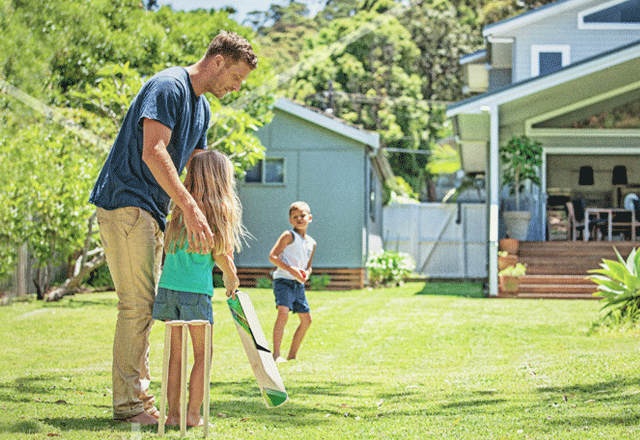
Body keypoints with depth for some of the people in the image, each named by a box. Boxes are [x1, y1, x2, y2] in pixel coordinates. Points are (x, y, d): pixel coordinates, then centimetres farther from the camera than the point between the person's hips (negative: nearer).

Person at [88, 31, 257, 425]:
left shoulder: (203, 108, 16)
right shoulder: (168, 87, -15)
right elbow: (153, 152, -27)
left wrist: (211, 228, 12)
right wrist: (190, 208, -34)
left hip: (152, 212, 10)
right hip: (125, 202, -10)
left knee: (146, 305, 11)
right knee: (137, 305, -11)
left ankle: (139, 396, 18)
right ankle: (129, 404, -6)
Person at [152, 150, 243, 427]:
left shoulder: (181, 207, 10)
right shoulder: (218, 210, -4)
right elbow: (220, 254, -4)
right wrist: (231, 279, 14)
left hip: (168, 287, 5)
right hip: (196, 290, -5)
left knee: (176, 353, 10)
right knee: (202, 354, 6)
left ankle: (173, 412, 10)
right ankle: (193, 413, 3)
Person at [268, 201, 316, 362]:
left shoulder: (312, 243, 15)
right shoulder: (289, 236, -6)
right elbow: (272, 256, -12)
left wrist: (306, 273, 1)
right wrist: (291, 269, -20)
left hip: (299, 284, 8)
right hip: (283, 280, -8)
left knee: (306, 319, 8)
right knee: (283, 312, -26)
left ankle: (292, 355, 21)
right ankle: (276, 354, -27)